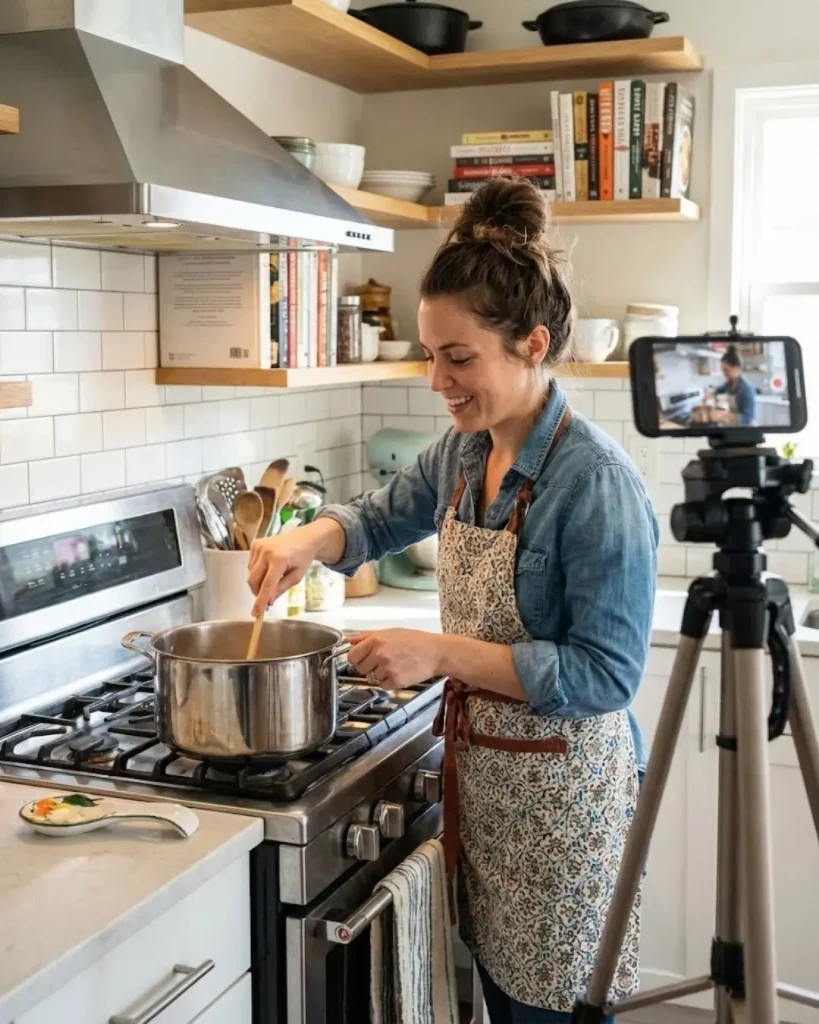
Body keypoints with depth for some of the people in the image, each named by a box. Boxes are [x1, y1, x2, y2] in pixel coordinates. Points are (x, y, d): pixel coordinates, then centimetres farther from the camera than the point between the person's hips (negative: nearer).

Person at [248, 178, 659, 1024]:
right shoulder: (463, 452, 1)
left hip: (561, 790, -7)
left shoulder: (596, 483, -22)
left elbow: (606, 674, -23)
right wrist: (309, 540, -1)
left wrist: (442, 651, -27)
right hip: (479, 772, 7)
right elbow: (385, 516, 19)